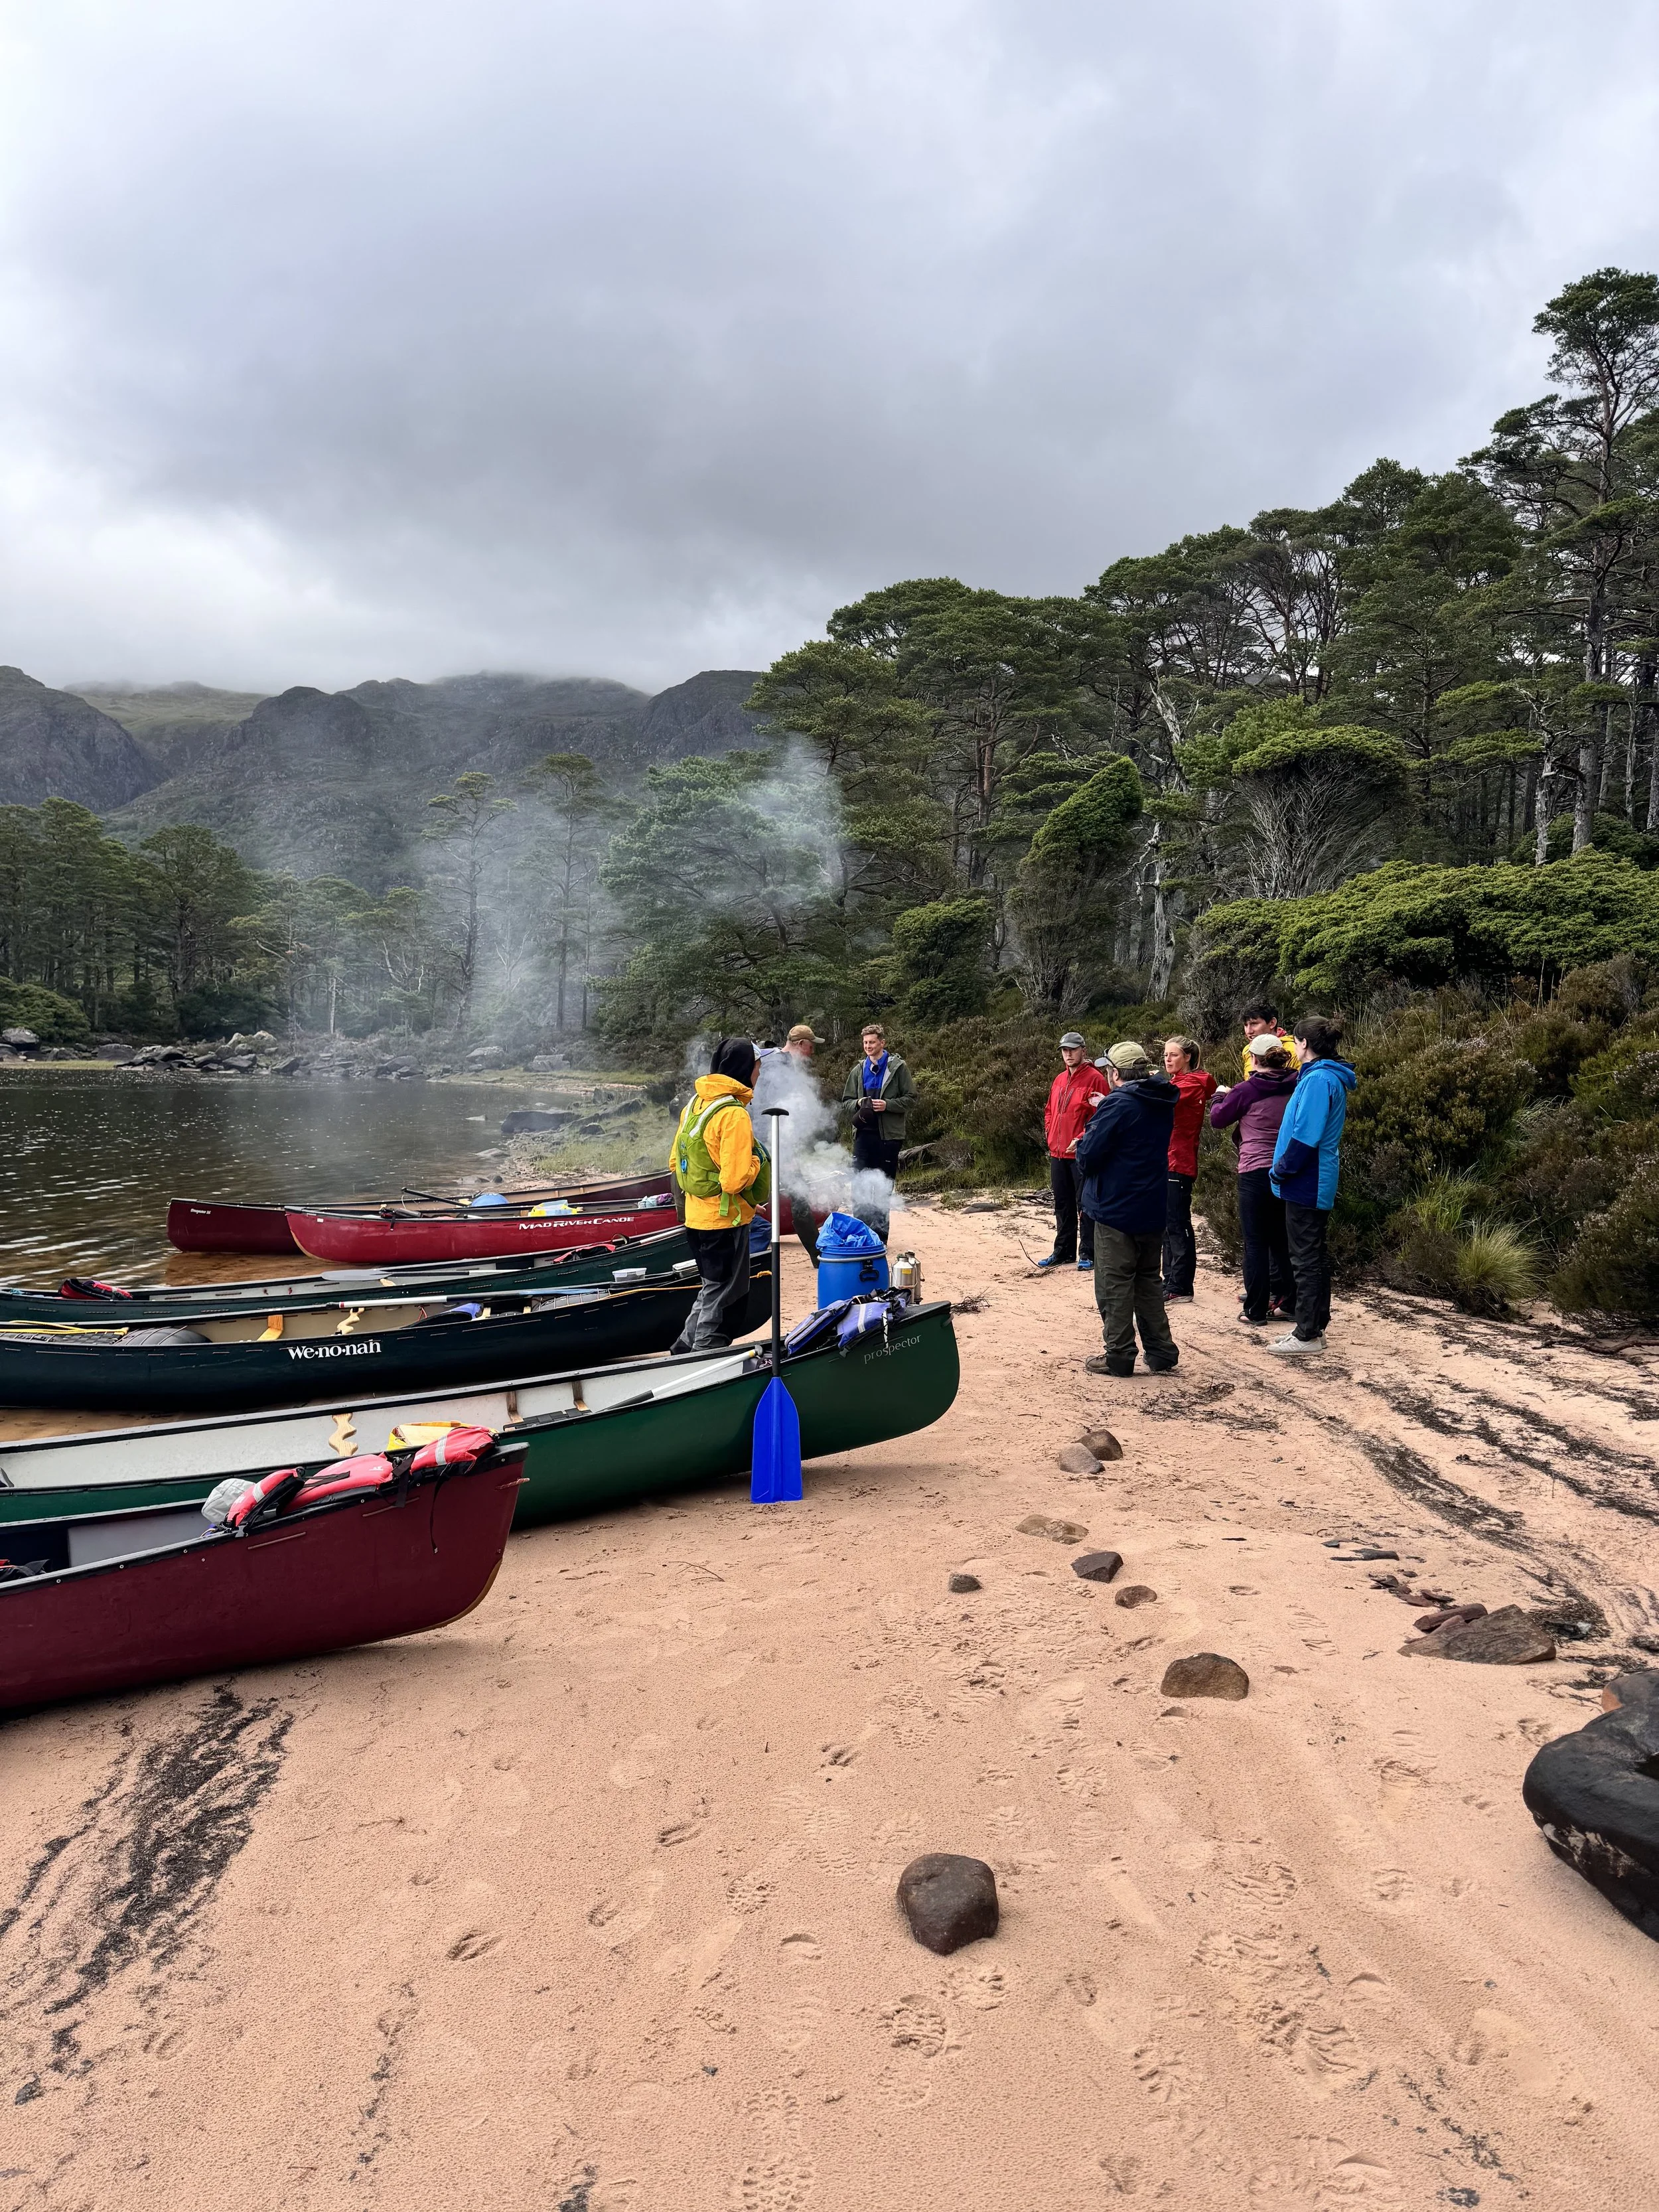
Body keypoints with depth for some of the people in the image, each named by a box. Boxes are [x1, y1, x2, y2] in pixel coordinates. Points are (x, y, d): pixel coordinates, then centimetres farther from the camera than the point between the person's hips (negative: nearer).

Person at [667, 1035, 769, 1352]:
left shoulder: (695, 1103, 6)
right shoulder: (734, 1114, -21)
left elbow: (676, 1162, 12)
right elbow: (735, 1180, -26)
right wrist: (757, 1162, -9)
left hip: (696, 1216, 8)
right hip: (725, 1219, -8)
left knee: (712, 1289, 23)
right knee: (723, 1297, 5)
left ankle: (685, 1348, 27)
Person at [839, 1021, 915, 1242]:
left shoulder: (898, 1067, 1)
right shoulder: (858, 1070, 12)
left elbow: (910, 1098, -1)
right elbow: (846, 1103, 15)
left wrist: (887, 1105, -15)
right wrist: (859, 1104, -6)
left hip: (888, 1135, -3)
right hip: (863, 1134, 3)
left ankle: (880, 1237, 13)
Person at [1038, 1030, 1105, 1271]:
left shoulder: (1094, 1079, -8)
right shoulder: (1059, 1080, 14)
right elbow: (1050, 1110, 24)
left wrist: (1082, 1138, -19)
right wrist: (1050, 1133, 9)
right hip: (1058, 1152, 7)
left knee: (1085, 1205, -1)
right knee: (1062, 1204, 14)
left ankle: (1087, 1253, 4)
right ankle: (1063, 1250, 22)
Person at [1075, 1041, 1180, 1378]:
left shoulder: (1117, 1104, -18)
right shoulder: (1162, 1105, 7)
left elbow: (1088, 1157, -20)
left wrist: (1085, 1140, 2)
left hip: (1116, 1210, -7)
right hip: (1153, 1209, 7)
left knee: (1115, 1285, 2)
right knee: (1148, 1281, 17)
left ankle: (1119, 1356, 6)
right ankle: (1161, 1352, 18)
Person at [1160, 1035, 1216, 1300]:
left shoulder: (1191, 1084, -11)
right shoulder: (1176, 1083, 21)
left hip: (1179, 1164, -10)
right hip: (1166, 1162, 10)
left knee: (1177, 1224, -7)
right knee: (1169, 1225, 12)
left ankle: (1180, 1287, -4)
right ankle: (1170, 1280, 19)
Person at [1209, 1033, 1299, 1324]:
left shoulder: (1247, 1090, -10)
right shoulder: (1295, 1087, 1)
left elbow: (1217, 1119, 1)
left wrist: (1222, 1098, 22)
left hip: (1255, 1172, -5)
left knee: (1255, 1243, 2)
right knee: (1282, 1240, 15)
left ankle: (1256, 1311, 4)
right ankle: (1289, 1304, 18)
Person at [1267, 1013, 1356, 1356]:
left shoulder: (1319, 1079, -19)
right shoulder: (1331, 1077, 13)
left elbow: (1305, 1136, -24)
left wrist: (1281, 1171, -13)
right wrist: (1285, 1169, 16)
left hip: (1307, 1183, -10)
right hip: (1318, 1183, 10)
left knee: (1306, 1259, -4)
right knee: (1316, 1256, 15)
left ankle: (1308, 1335, 2)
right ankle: (1314, 1326, 24)